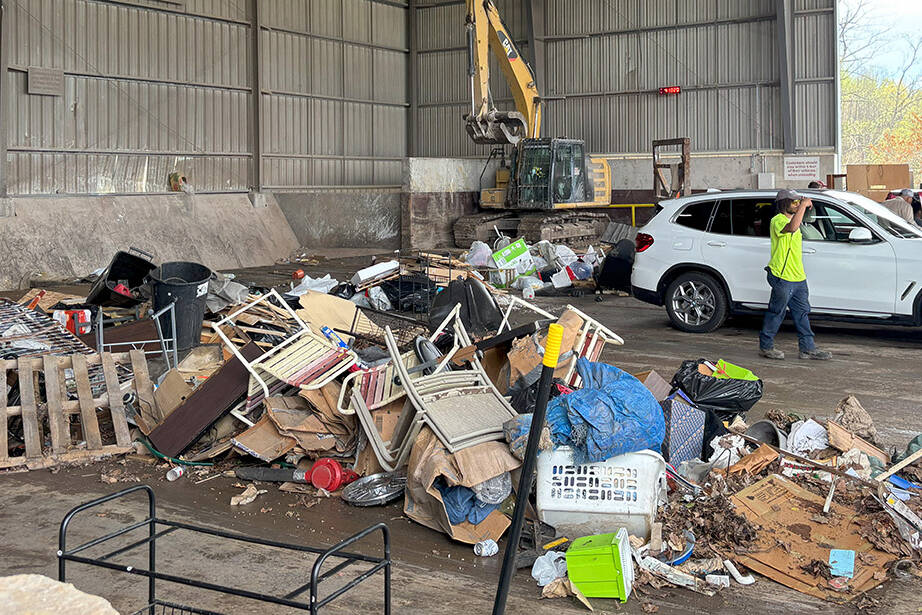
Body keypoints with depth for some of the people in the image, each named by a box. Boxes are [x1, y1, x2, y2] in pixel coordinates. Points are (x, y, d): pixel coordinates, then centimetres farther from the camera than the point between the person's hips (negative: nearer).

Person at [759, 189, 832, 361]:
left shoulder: (792, 219, 18)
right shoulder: (778, 221, -14)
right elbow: (792, 227, -38)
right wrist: (803, 205, -31)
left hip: (798, 278, 9)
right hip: (782, 278, -9)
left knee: (802, 313, 10)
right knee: (776, 313, 1)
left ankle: (808, 348, 15)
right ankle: (766, 346, 13)